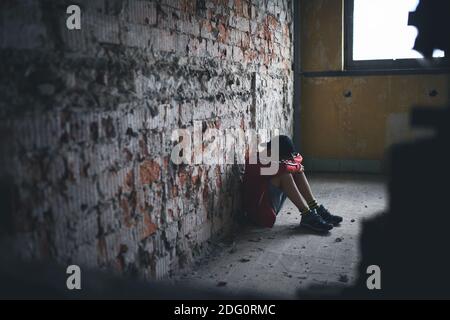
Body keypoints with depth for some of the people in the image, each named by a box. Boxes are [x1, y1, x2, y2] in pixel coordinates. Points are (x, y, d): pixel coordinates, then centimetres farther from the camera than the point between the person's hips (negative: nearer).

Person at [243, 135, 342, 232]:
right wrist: (296, 167, -15)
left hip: (271, 207, 9)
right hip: (260, 210, -9)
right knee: (284, 174, -25)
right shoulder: (256, 160, -20)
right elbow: (282, 168, -36)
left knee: (296, 170, 1)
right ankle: (307, 216, -23)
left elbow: (298, 157, 15)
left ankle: (318, 210, -3)